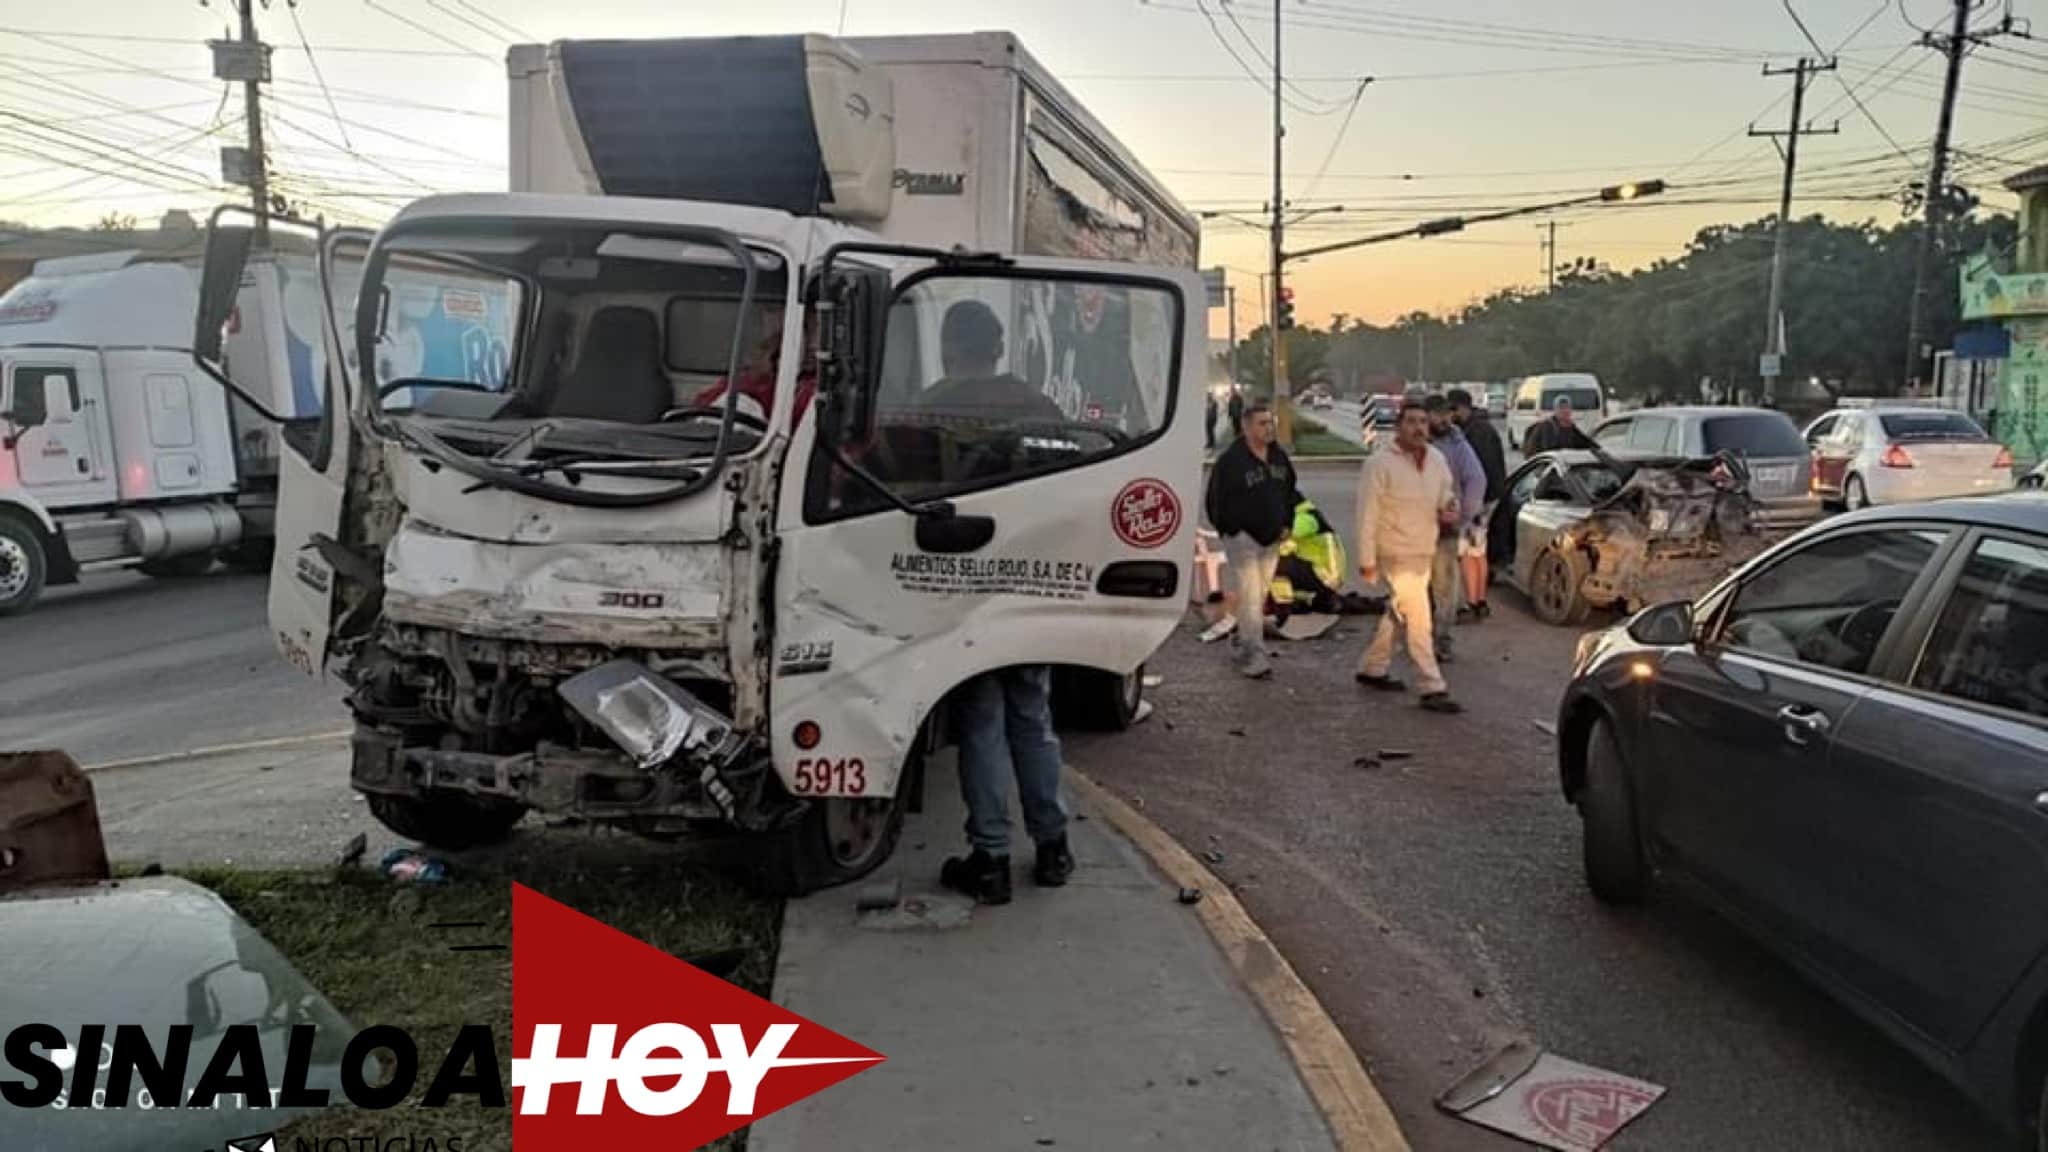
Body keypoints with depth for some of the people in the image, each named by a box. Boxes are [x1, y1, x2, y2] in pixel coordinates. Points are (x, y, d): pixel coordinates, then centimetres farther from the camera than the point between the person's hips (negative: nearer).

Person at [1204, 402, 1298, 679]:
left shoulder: (1280, 456, 6)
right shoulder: (1230, 460, -14)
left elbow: (1290, 492, 19)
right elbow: (1214, 500, -9)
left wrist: (1286, 524, 9)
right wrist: (1230, 531, -7)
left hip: (1271, 539, 7)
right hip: (1242, 539, -7)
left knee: (1260, 596, 16)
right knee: (1250, 597, -11)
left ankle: (1241, 640, 33)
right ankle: (1254, 654, -9)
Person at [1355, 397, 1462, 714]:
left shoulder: (1437, 459, 3)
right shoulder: (1379, 464, -15)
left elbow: (1446, 492, 20)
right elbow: (1368, 514, -14)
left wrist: (1449, 508, -5)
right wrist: (1367, 558, -15)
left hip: (1425, 552, 7)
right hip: (1396, 554, -7)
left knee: (1397, 613, 18)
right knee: (1419, 619, -10)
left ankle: (1373, 668, 35)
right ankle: (1433, 689, -6)